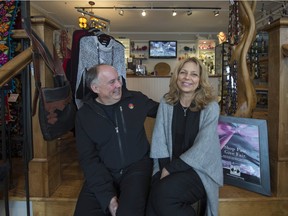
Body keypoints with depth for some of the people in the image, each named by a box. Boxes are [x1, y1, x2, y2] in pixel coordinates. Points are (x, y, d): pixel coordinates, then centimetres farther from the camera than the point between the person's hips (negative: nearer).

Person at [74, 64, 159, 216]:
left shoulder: (137, 99, 2)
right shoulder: (84, 115, -1)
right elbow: (88, 158, -6)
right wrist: (108, 196, -17)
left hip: (136, 167, -1)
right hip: (102, 172, 1)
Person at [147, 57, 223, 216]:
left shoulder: (210, 107, -7)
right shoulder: (166, 102, 3)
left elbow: (203, 147, -14)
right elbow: (159, 139, 1)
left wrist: (171, 169, -16)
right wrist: (165, 168, -12)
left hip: (200, 169, -2)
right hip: (169, 167, 3)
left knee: (162, 193, -27)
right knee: (154, 200, -26)